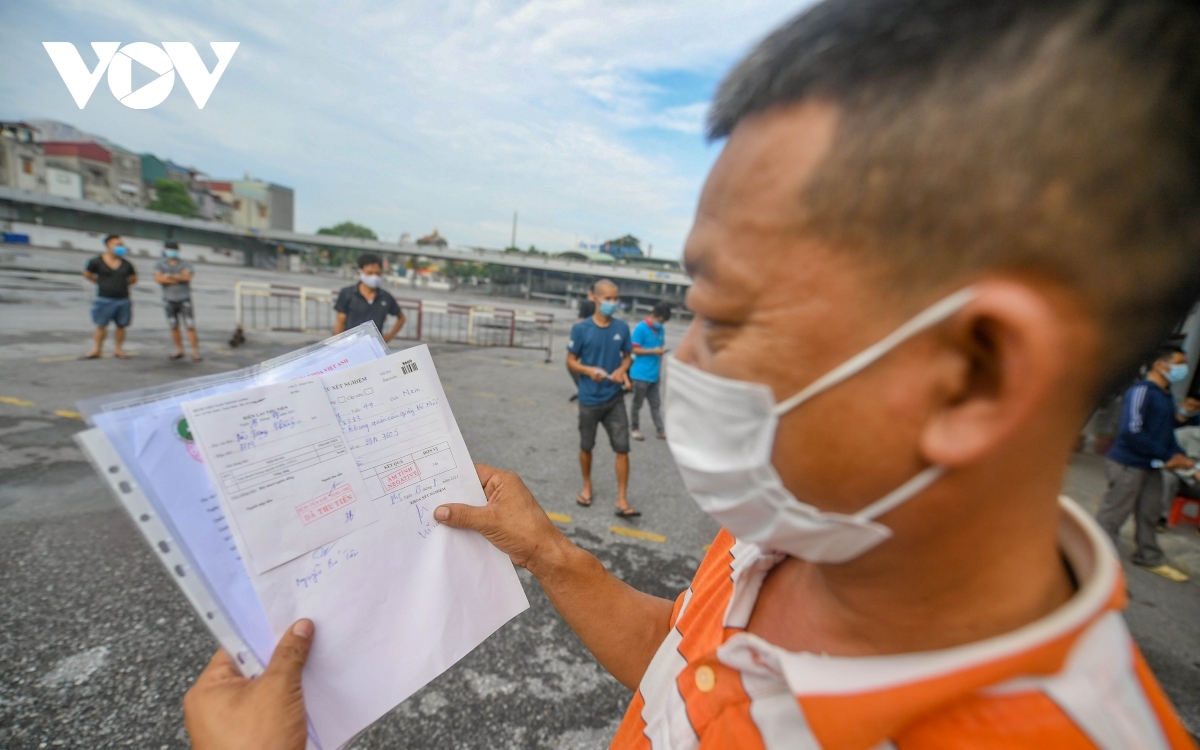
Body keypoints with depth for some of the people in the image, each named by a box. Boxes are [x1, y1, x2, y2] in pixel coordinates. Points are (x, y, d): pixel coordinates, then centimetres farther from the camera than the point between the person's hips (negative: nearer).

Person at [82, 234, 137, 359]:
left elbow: (133, 278, 18)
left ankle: (118, 349, 15)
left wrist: (122, 284, 8)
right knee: (101, 326, 3)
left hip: (123, 300, 2)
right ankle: (96, 350, 9)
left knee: (121, 326, 6)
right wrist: (101, 283, 7)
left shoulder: (126, 264, 5)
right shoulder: (97, 262, -2)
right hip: (104, 299, -2)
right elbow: (87, 274, 12)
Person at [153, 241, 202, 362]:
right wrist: (179, 278, -9)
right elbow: (158, 278, -9)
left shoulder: (185, 264, 7)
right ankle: (179, 351, 16)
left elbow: (187, 276, -12)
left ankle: (195, 352, -7)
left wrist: (170, 276, -11)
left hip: (184, 299, -2)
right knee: (174, 327, 6)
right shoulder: (160, 265, 9)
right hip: (169, 300, 2)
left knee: (190, 326, -8)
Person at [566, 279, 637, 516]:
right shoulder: (581, 329, -9)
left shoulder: (622, 328, -2)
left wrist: (622, 369, -11)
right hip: (589, 400, -1)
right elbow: (570, 362, -3)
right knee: (586, 445, 15)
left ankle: (622, 500, 9)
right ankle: (587, 486, 39)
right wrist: (590, 370, -22)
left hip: (615, 399, 2)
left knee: (622, 448, -1)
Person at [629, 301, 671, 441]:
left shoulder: (661, 330, 8)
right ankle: (635, 429, 22)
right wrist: (653, 351, -19)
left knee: (655, 404, 11)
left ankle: (660, 431, 15)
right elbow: (634, 349, -13)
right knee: (637, 403, 8)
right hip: (641, 374, -6)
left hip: (654, 375, 6)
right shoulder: (641, 328, -12)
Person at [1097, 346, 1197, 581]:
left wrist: (1179, 455, 1)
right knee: (1113, 514, -2)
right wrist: (1166, 456, -16)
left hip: (1152, 467, 9)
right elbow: (1132, 432, -22)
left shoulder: (1167, 396, 13)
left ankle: (1150, 558, 34)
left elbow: (1167, 431, 18)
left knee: (1150, 514, 19)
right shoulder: (1141, 391, -15)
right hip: (1128, 464, -9)